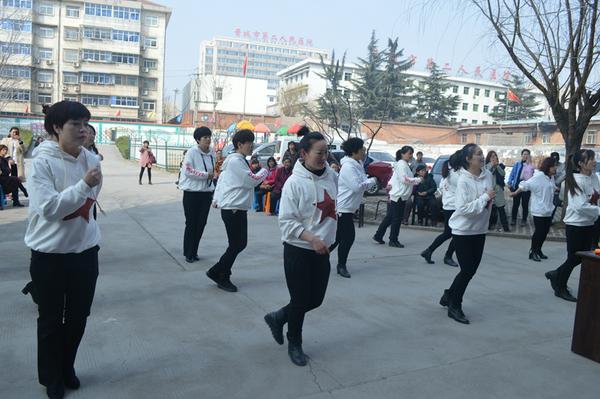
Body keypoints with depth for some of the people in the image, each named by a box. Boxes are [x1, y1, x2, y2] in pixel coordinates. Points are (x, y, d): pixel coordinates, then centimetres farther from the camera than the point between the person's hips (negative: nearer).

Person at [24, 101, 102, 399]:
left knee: (78, 317, 17)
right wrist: (83, 185, -31)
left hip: (85, 251, 5)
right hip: (50, 255, -4)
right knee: (51, 320, 13)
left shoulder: (91, 159, -2)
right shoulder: (42, 162, -16)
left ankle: (67, 368, 40)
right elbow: (48, 207, -25)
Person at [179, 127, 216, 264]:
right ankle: (188, 254, 13)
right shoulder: (192, 152, -11)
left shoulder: (212, 153, 7)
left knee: (201, 223, 9)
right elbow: (188, 170, -19)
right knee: (191, 223, 1)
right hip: (192, 192, -6)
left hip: (206, 193, 6)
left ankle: (194, 252, 22)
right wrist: (206, 175, -17)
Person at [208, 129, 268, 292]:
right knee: (235, 245, -1)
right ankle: (222, 278, 15)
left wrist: (216, 199, 23)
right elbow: (252, 181, -18)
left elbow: (221, 180, 21)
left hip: (238, 208, 10)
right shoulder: (236, 160, -16)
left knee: (240, 244, 13)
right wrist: (264, 171, -1)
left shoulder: (239, 160, 16)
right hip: (232, 209, -10)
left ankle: (217, 272, 24)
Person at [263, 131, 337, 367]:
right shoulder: (294, 183, -17)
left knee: (316, 299, 15)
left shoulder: (331, 176, 1)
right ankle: (294, 344, 32)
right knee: (300, 301, 6)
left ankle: (278, 318, 39)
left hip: (322, 250, 6)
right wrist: (312, 239, -28)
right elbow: (286, 222, -18)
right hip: (298, 251, -6)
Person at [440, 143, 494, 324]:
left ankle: (449, 296, 32)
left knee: (472, 269, 13)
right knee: (467, 270, -3)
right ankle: (454, 306, 16)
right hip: (463, 230, -7)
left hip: (480, 229, 7)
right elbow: (464, 208, -27)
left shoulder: (488, 175, 0)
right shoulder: (463, 180, -20)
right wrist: (485, 197, -23)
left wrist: (491, 199, -7)